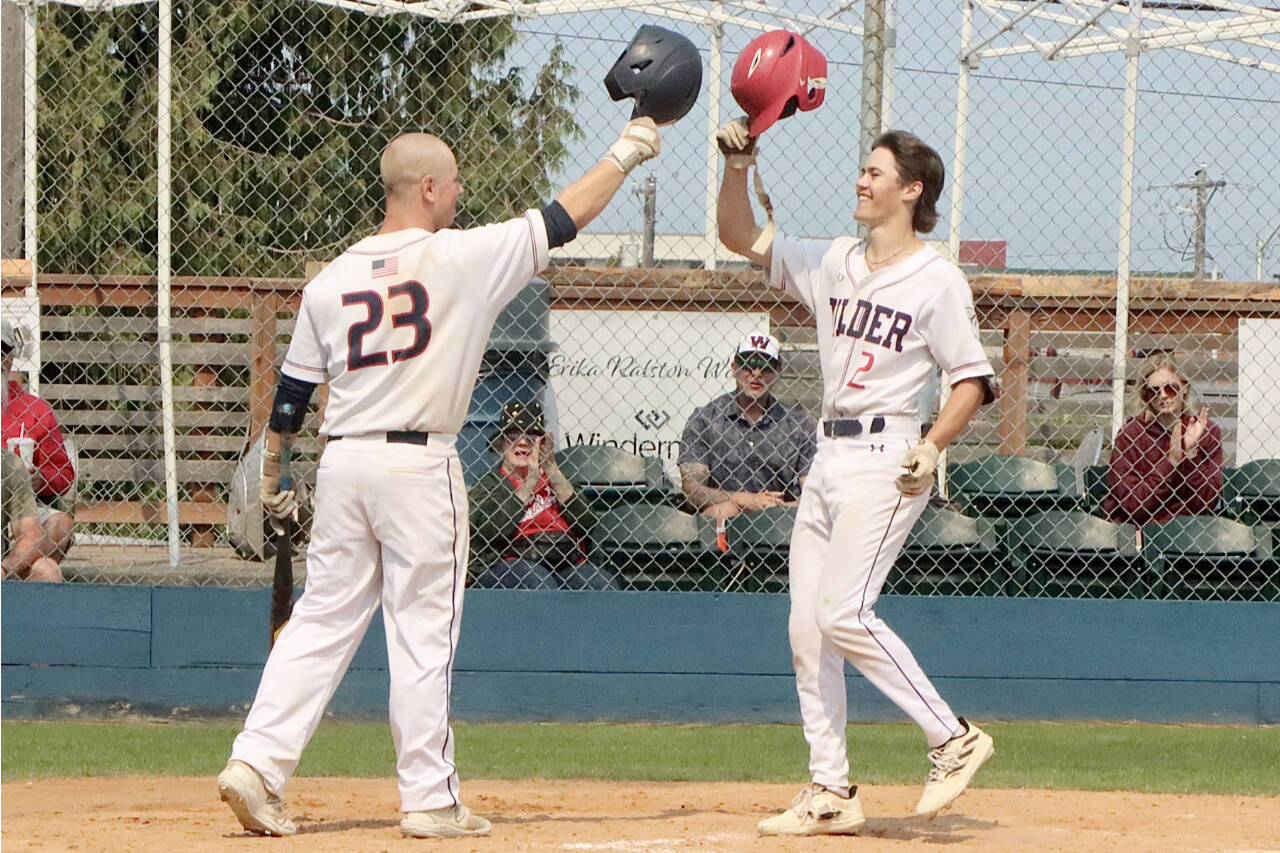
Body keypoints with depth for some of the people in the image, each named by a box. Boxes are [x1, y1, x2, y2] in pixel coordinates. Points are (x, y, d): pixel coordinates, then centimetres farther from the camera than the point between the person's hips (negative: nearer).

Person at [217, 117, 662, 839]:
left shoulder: (332, 280, 7)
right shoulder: (462, 258, -7)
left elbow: (291, 394, 12)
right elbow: (562, 221, -1)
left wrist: (270, 475, 23)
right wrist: (624, 155, 12)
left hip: (343, 461, 5)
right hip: (420, 465, -5)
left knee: (324, 618, 9)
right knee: (424, 632, 1)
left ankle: (257, 764, -1)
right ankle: (430, 801, 4)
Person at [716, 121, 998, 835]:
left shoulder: (936, 280, -6)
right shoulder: (833, 264, 13)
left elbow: (974, 380, -5)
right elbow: (742, 237, 17)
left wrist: (931, 448, -19)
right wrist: (738, 167, 1)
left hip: (885, 459, -8)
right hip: (829, 456, 8)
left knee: (844, 612, -20)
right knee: (806, 626, 4)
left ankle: (954, 739, -10)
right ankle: (832, 794, 8)